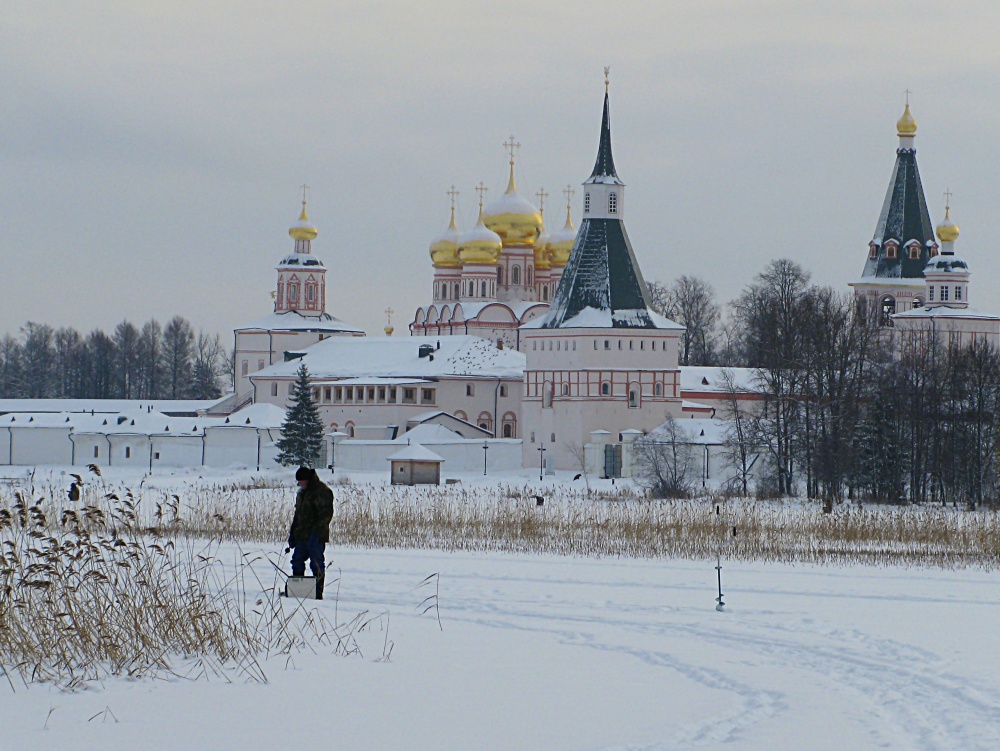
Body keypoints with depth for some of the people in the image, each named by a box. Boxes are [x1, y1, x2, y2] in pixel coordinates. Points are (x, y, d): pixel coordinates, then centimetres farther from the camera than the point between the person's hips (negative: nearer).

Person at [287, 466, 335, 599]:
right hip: (301, 536, 9)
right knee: (297, 561, 11)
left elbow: (326, 514, -17)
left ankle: (318, 593, -1)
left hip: (315, 537, -9)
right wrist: (293, 533, 19)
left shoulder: (322, 491, -12)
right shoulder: (302, 492, 17)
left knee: (317, 565, -5)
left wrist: (316, 532, -22)